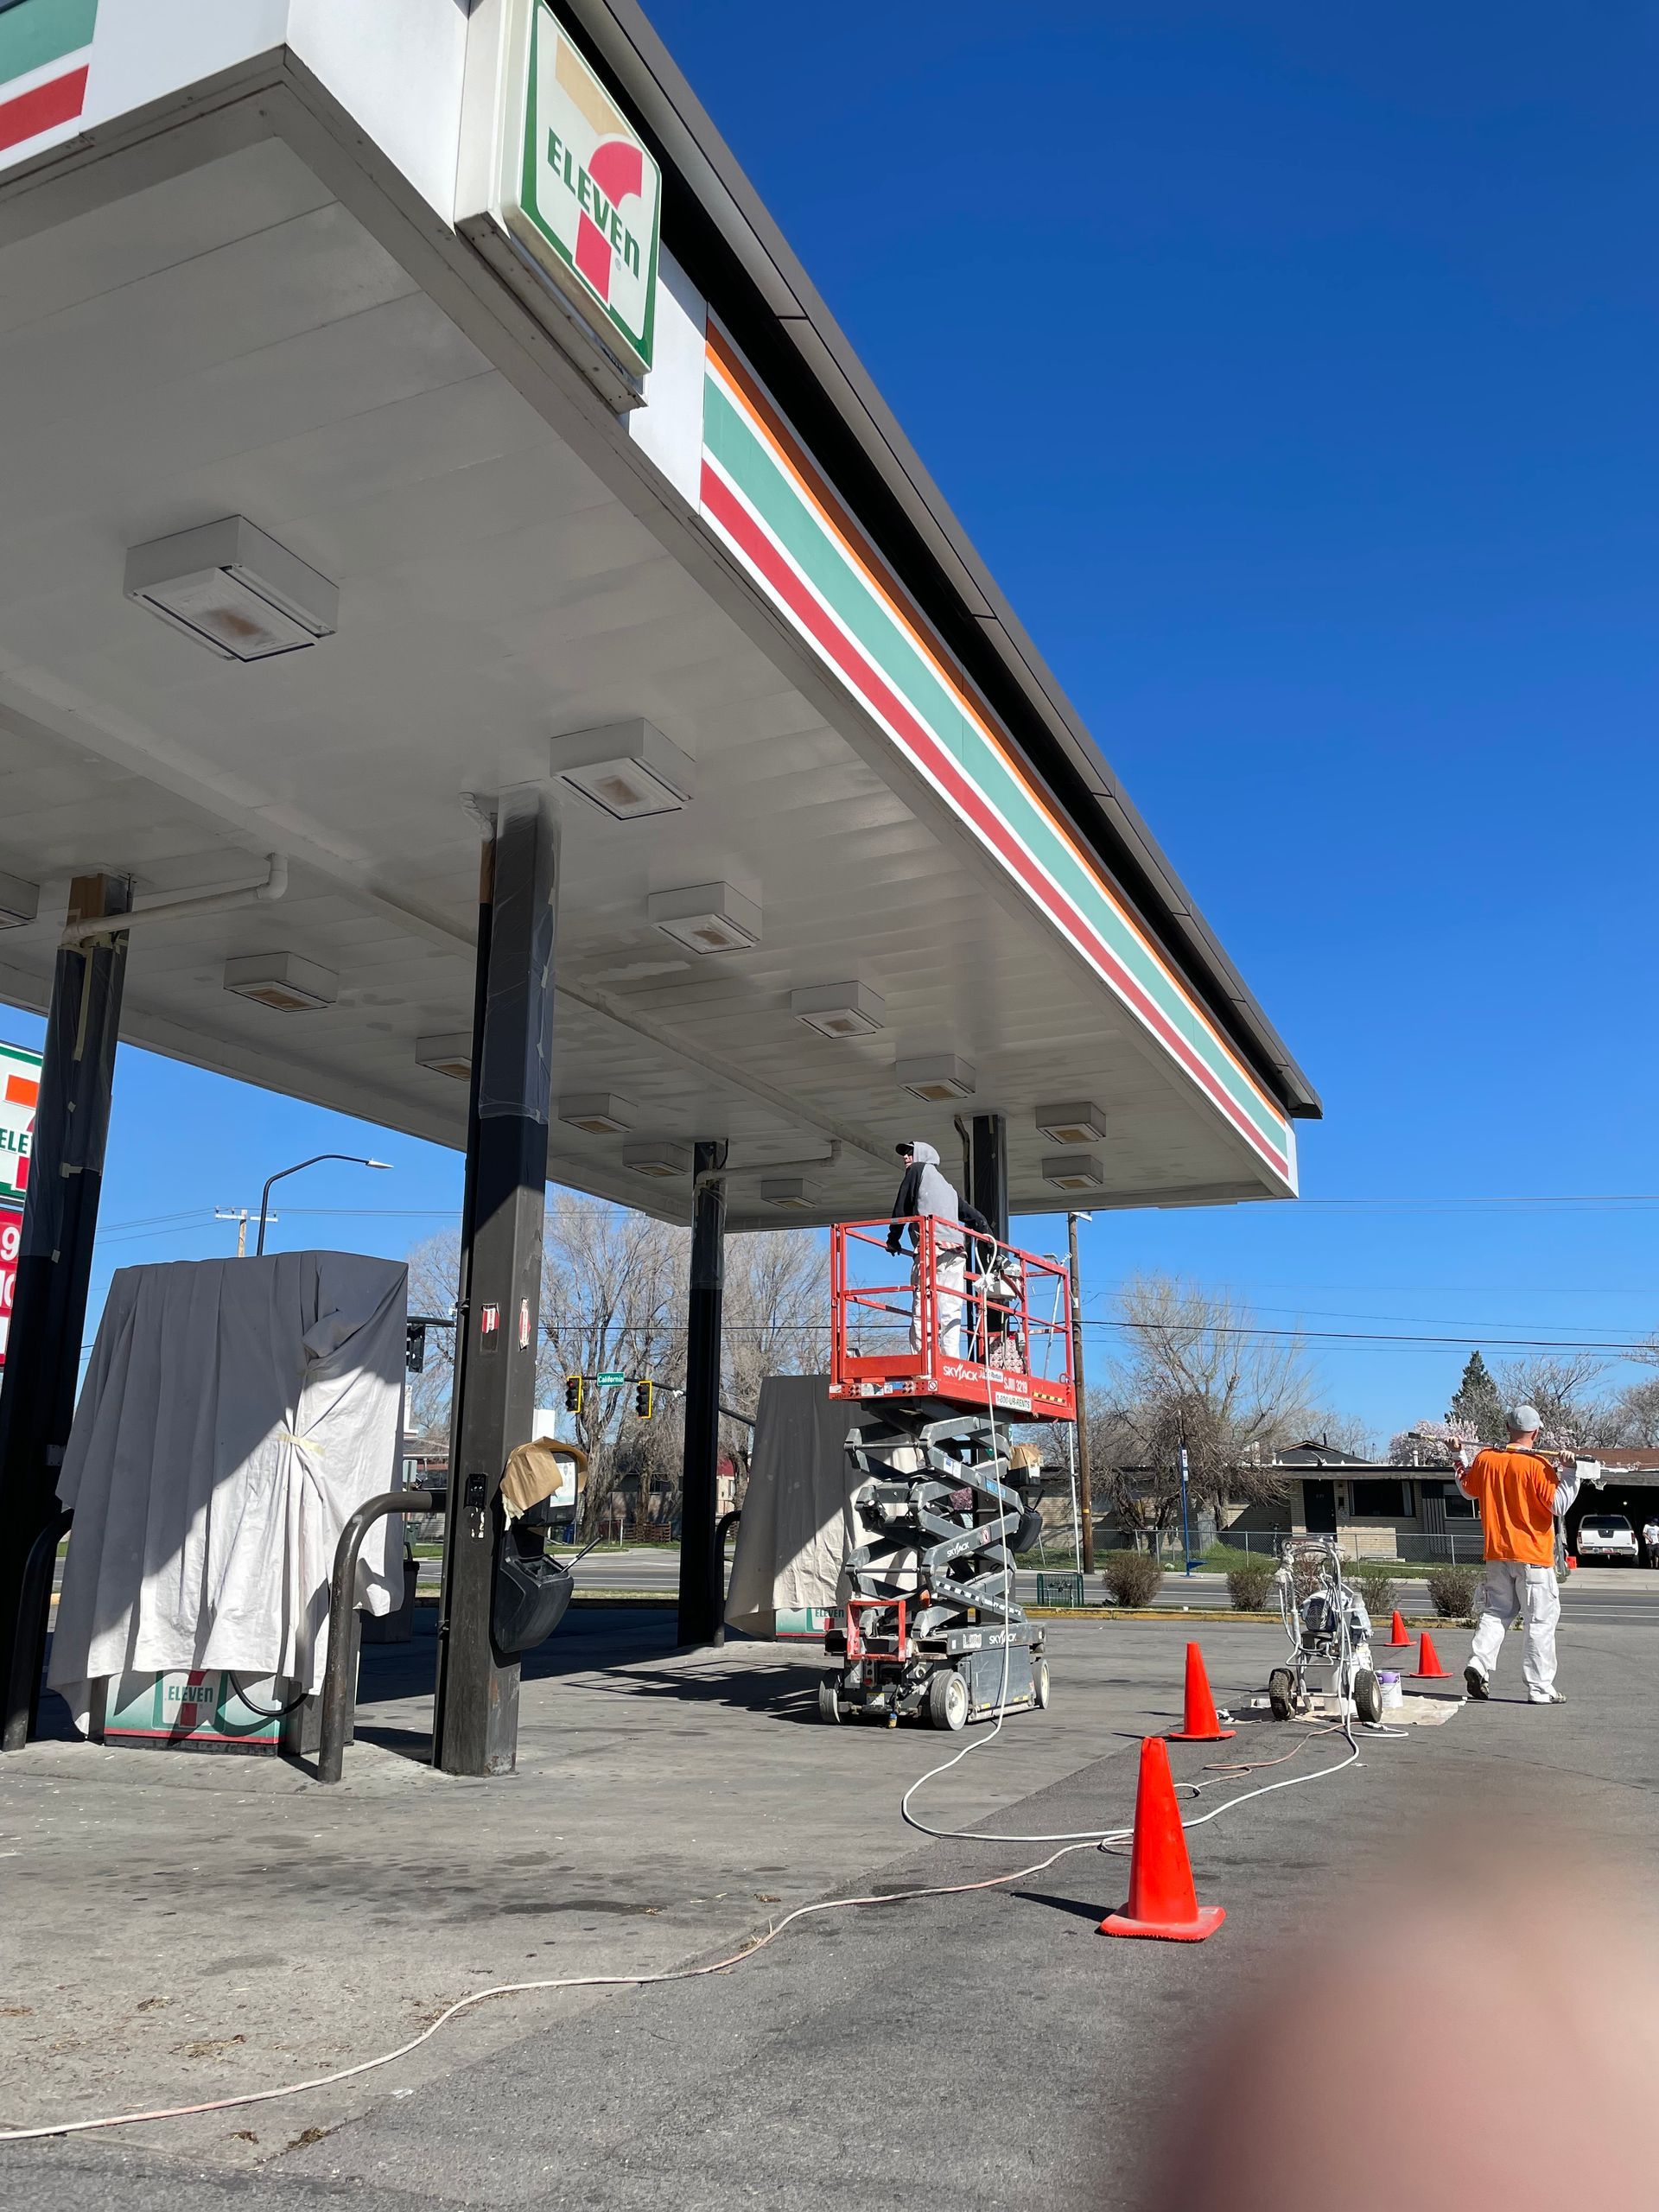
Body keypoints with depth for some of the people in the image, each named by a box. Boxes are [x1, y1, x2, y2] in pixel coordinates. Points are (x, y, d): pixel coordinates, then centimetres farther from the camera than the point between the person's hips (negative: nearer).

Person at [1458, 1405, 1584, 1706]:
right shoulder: (1537, 1465, -14)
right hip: (1532, 1556, -5)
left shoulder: (1484, 1459, 2)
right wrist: (1571, 1472, -14)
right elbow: (1559, 1504, -15)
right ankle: (1540, 1689, 6)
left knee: (1496, 1612, 14)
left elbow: (1467, 1489, 19)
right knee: (1540, 1620, 3)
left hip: (1497, 1555, 5)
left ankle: (1478, 1664, -5)